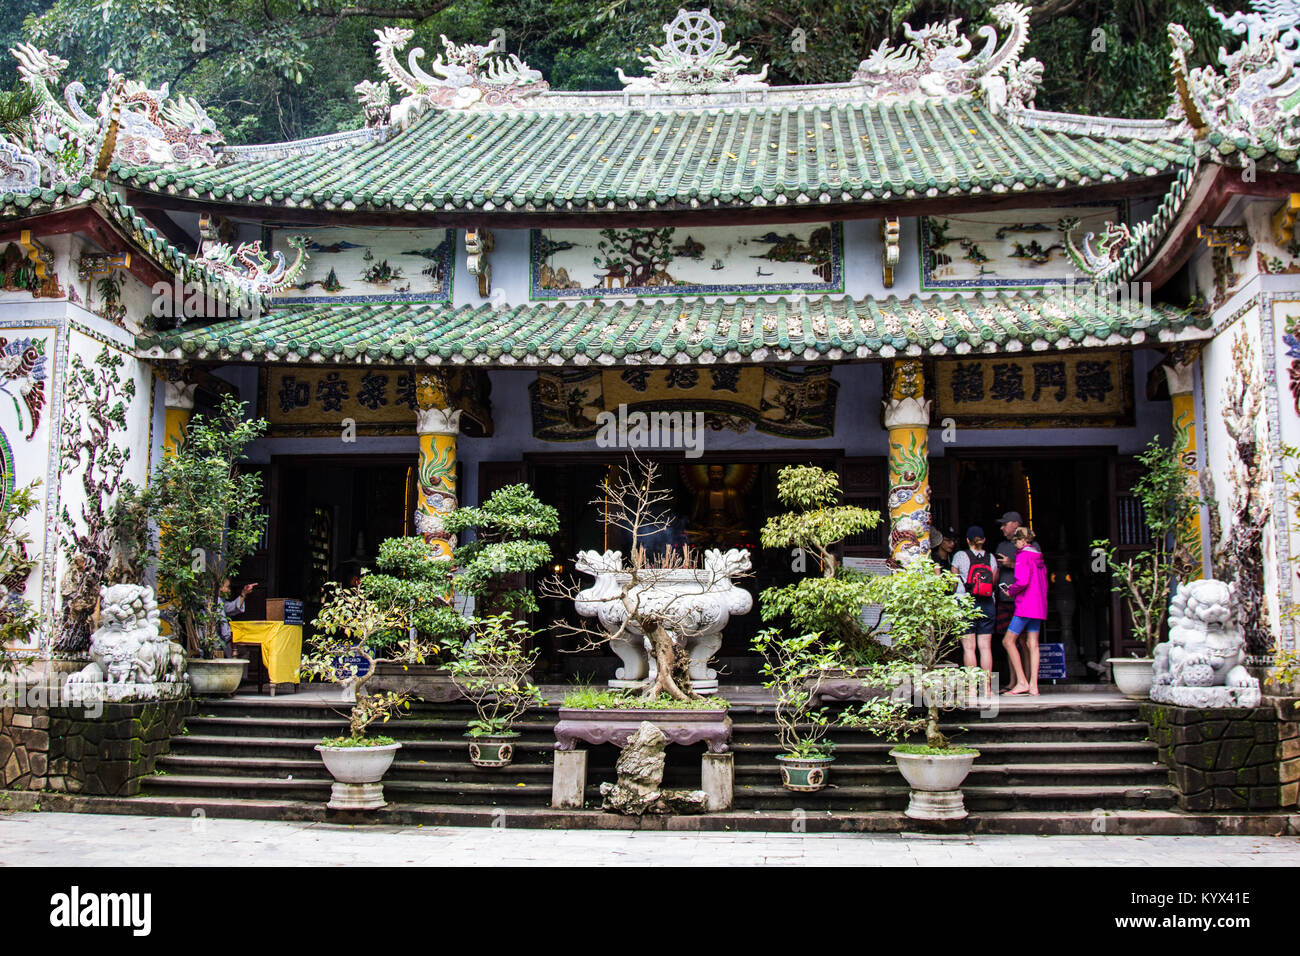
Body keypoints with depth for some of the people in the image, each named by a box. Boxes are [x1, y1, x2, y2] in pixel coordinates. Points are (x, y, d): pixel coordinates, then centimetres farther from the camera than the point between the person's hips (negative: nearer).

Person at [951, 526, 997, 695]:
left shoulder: (960, 556, -2)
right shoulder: (991, 558, 6)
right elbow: (995, 584, 10)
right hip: (988, 605, 3)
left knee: (969, 647, -2)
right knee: (985, 646, 4)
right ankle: (987, 686, 4)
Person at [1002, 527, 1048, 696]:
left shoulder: (1023, 556, -9)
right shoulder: (1039, 558, 15)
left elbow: (1022, 581, -20)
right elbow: (1044, 584, 19)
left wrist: (1011, 591, -3)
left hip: (1026, 605, -8)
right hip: (1039, 606, 8)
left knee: (1008, 640, -3)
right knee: (1032, 644, 5)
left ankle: (1022, 682, -7)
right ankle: (1033, 686, 0)